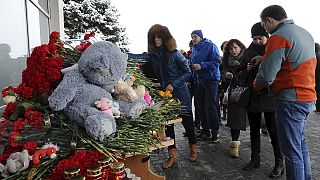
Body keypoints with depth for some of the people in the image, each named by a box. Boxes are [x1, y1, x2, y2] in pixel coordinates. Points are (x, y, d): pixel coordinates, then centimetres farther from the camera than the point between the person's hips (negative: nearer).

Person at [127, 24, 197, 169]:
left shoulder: (174, 54, -10)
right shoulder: (153, 55, 2)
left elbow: (187, 72, -7)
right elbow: (138, 57, -13)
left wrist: (173, 84, -16)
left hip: (179, 93, -4)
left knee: (186, 121, 9)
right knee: (167, 123, 5)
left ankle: (193, 147, 34)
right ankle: (172, 154, 18)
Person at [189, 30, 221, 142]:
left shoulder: (210, 46, -4)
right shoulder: (194, 49, 17)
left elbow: (216, 62, -13)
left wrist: (201, 66, -20)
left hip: (210, 80, -7)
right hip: (198, 81, 7)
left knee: (210, 107, -7)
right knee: (200, 107, 7)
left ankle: (215, 132, 4)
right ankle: (205, 130, 19)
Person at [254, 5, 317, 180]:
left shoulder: (278, 37, -16)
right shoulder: (305, 33, 12)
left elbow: (266, 76, -20)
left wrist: (255, 85, 0)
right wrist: (265, 57, 15)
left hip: (290, 100, -9)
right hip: (308, 97, 9)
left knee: (291, 150, 0)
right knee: (300, 142, 22)